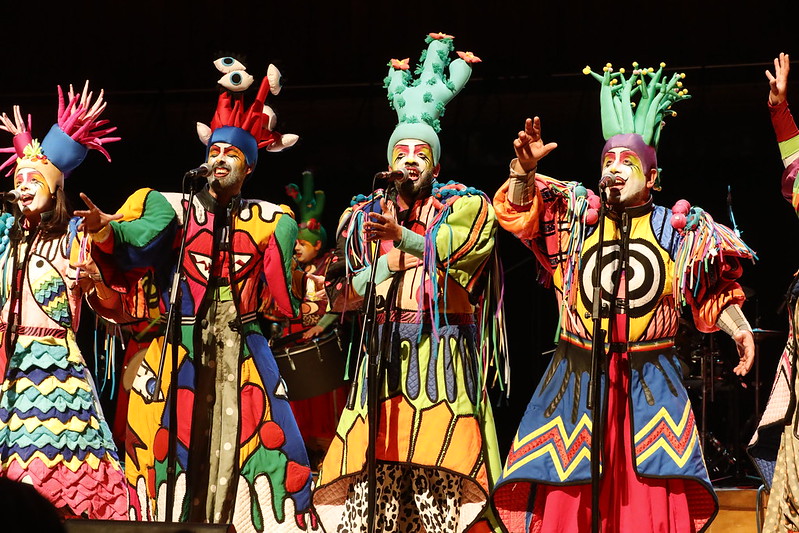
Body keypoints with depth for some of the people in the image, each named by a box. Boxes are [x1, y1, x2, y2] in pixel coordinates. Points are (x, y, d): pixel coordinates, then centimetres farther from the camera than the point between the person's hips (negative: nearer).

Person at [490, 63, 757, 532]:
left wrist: (738, 328, -7)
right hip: (577, 379, 1)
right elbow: (519, 214, 1)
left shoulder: (678, 230, 6)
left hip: (650, 385, -1)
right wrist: (525, 169, -16)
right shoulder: (575, 217, 7)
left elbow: (713, 293, 9)